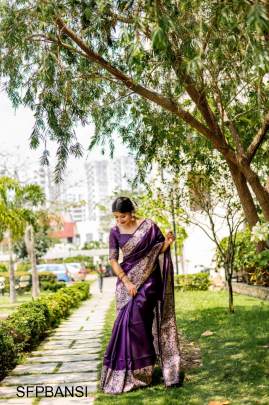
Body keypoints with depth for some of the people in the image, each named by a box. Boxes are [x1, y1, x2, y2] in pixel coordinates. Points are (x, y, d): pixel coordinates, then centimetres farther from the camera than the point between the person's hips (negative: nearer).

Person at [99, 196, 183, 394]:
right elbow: (113, 260, -1)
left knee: (135, 318, -15)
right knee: (128, 321, 3)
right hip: (127, 279, 3)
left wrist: (167, 242, -21)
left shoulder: (148, 225, -7)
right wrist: (126, 281, -11)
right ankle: (133, 369, 17)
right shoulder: (115, 232, 0)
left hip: (148, 278, -3)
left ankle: (139, 370, -2)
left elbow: (160, 249, 2)